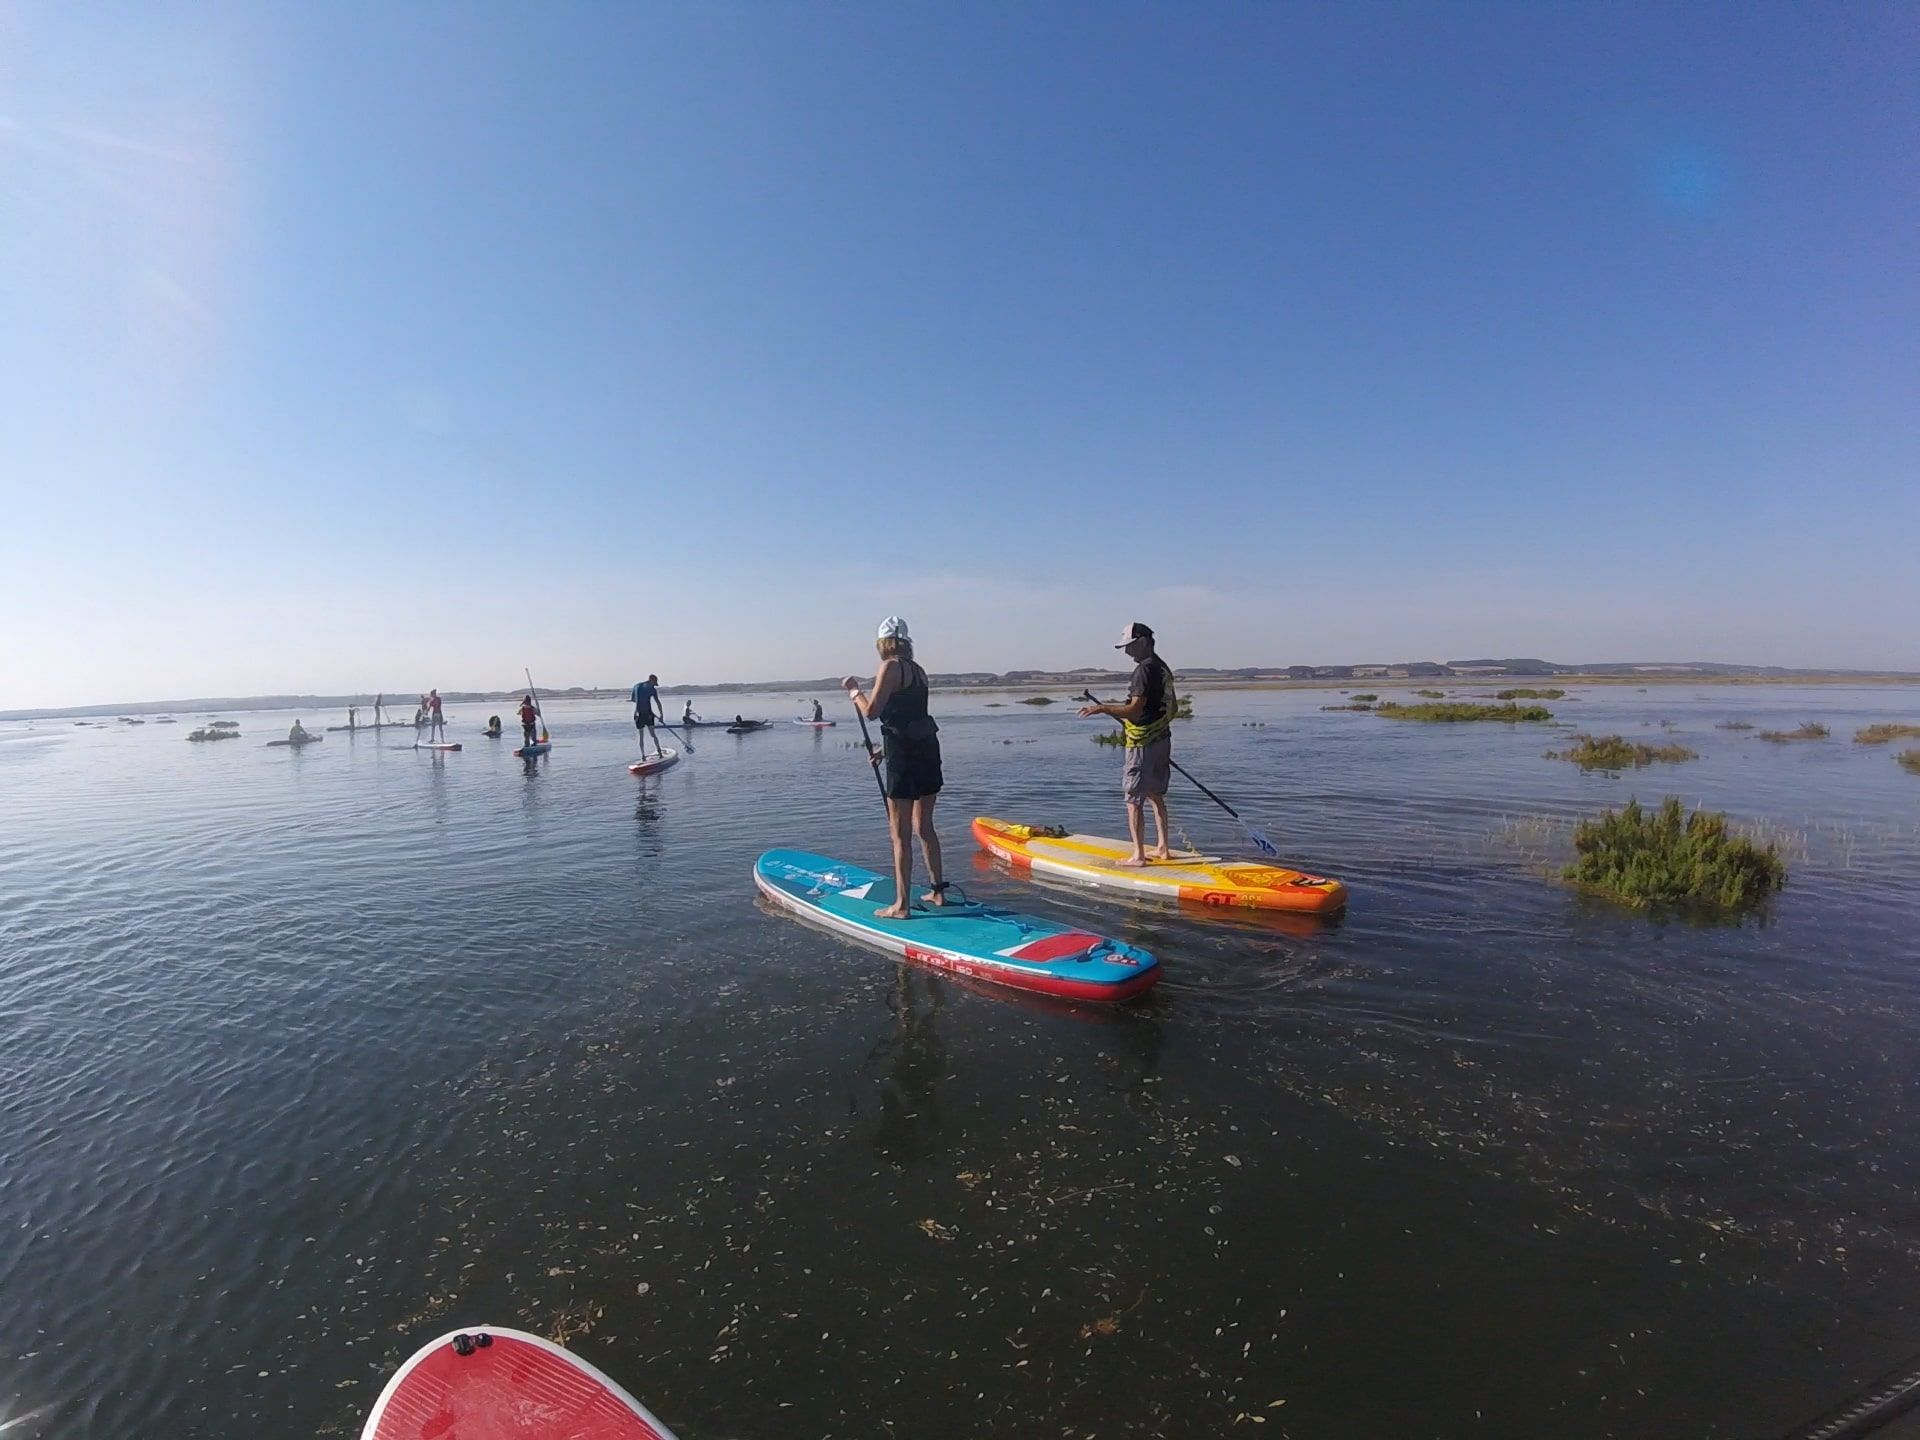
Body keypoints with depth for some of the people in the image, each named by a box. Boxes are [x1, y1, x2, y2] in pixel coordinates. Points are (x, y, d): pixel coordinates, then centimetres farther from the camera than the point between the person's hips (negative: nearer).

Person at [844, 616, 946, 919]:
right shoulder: (918, 671, 14)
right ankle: (938, 891, 28)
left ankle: (901, 905, 3)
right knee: (924, 827, 19)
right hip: (928, 749, 8)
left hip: (905, 757, -8)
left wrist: (854, 691, 4)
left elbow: (871, 711, -14)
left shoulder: (891, 667, -10)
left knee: (901, 834, -2)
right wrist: (887, 749, 24)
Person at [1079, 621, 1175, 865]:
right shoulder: (1163, 668, 13)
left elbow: (1136, 709, -24)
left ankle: (1138, 855, -2)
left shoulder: (1144, 670, -17)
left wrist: (1104, 708, -20)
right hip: (1162, 740, 10)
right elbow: (1172, 707, 21)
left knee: (1133, 800, -4)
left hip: (1143, 744, -10)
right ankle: (1163, 848, 24)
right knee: (1155, 796, 18)